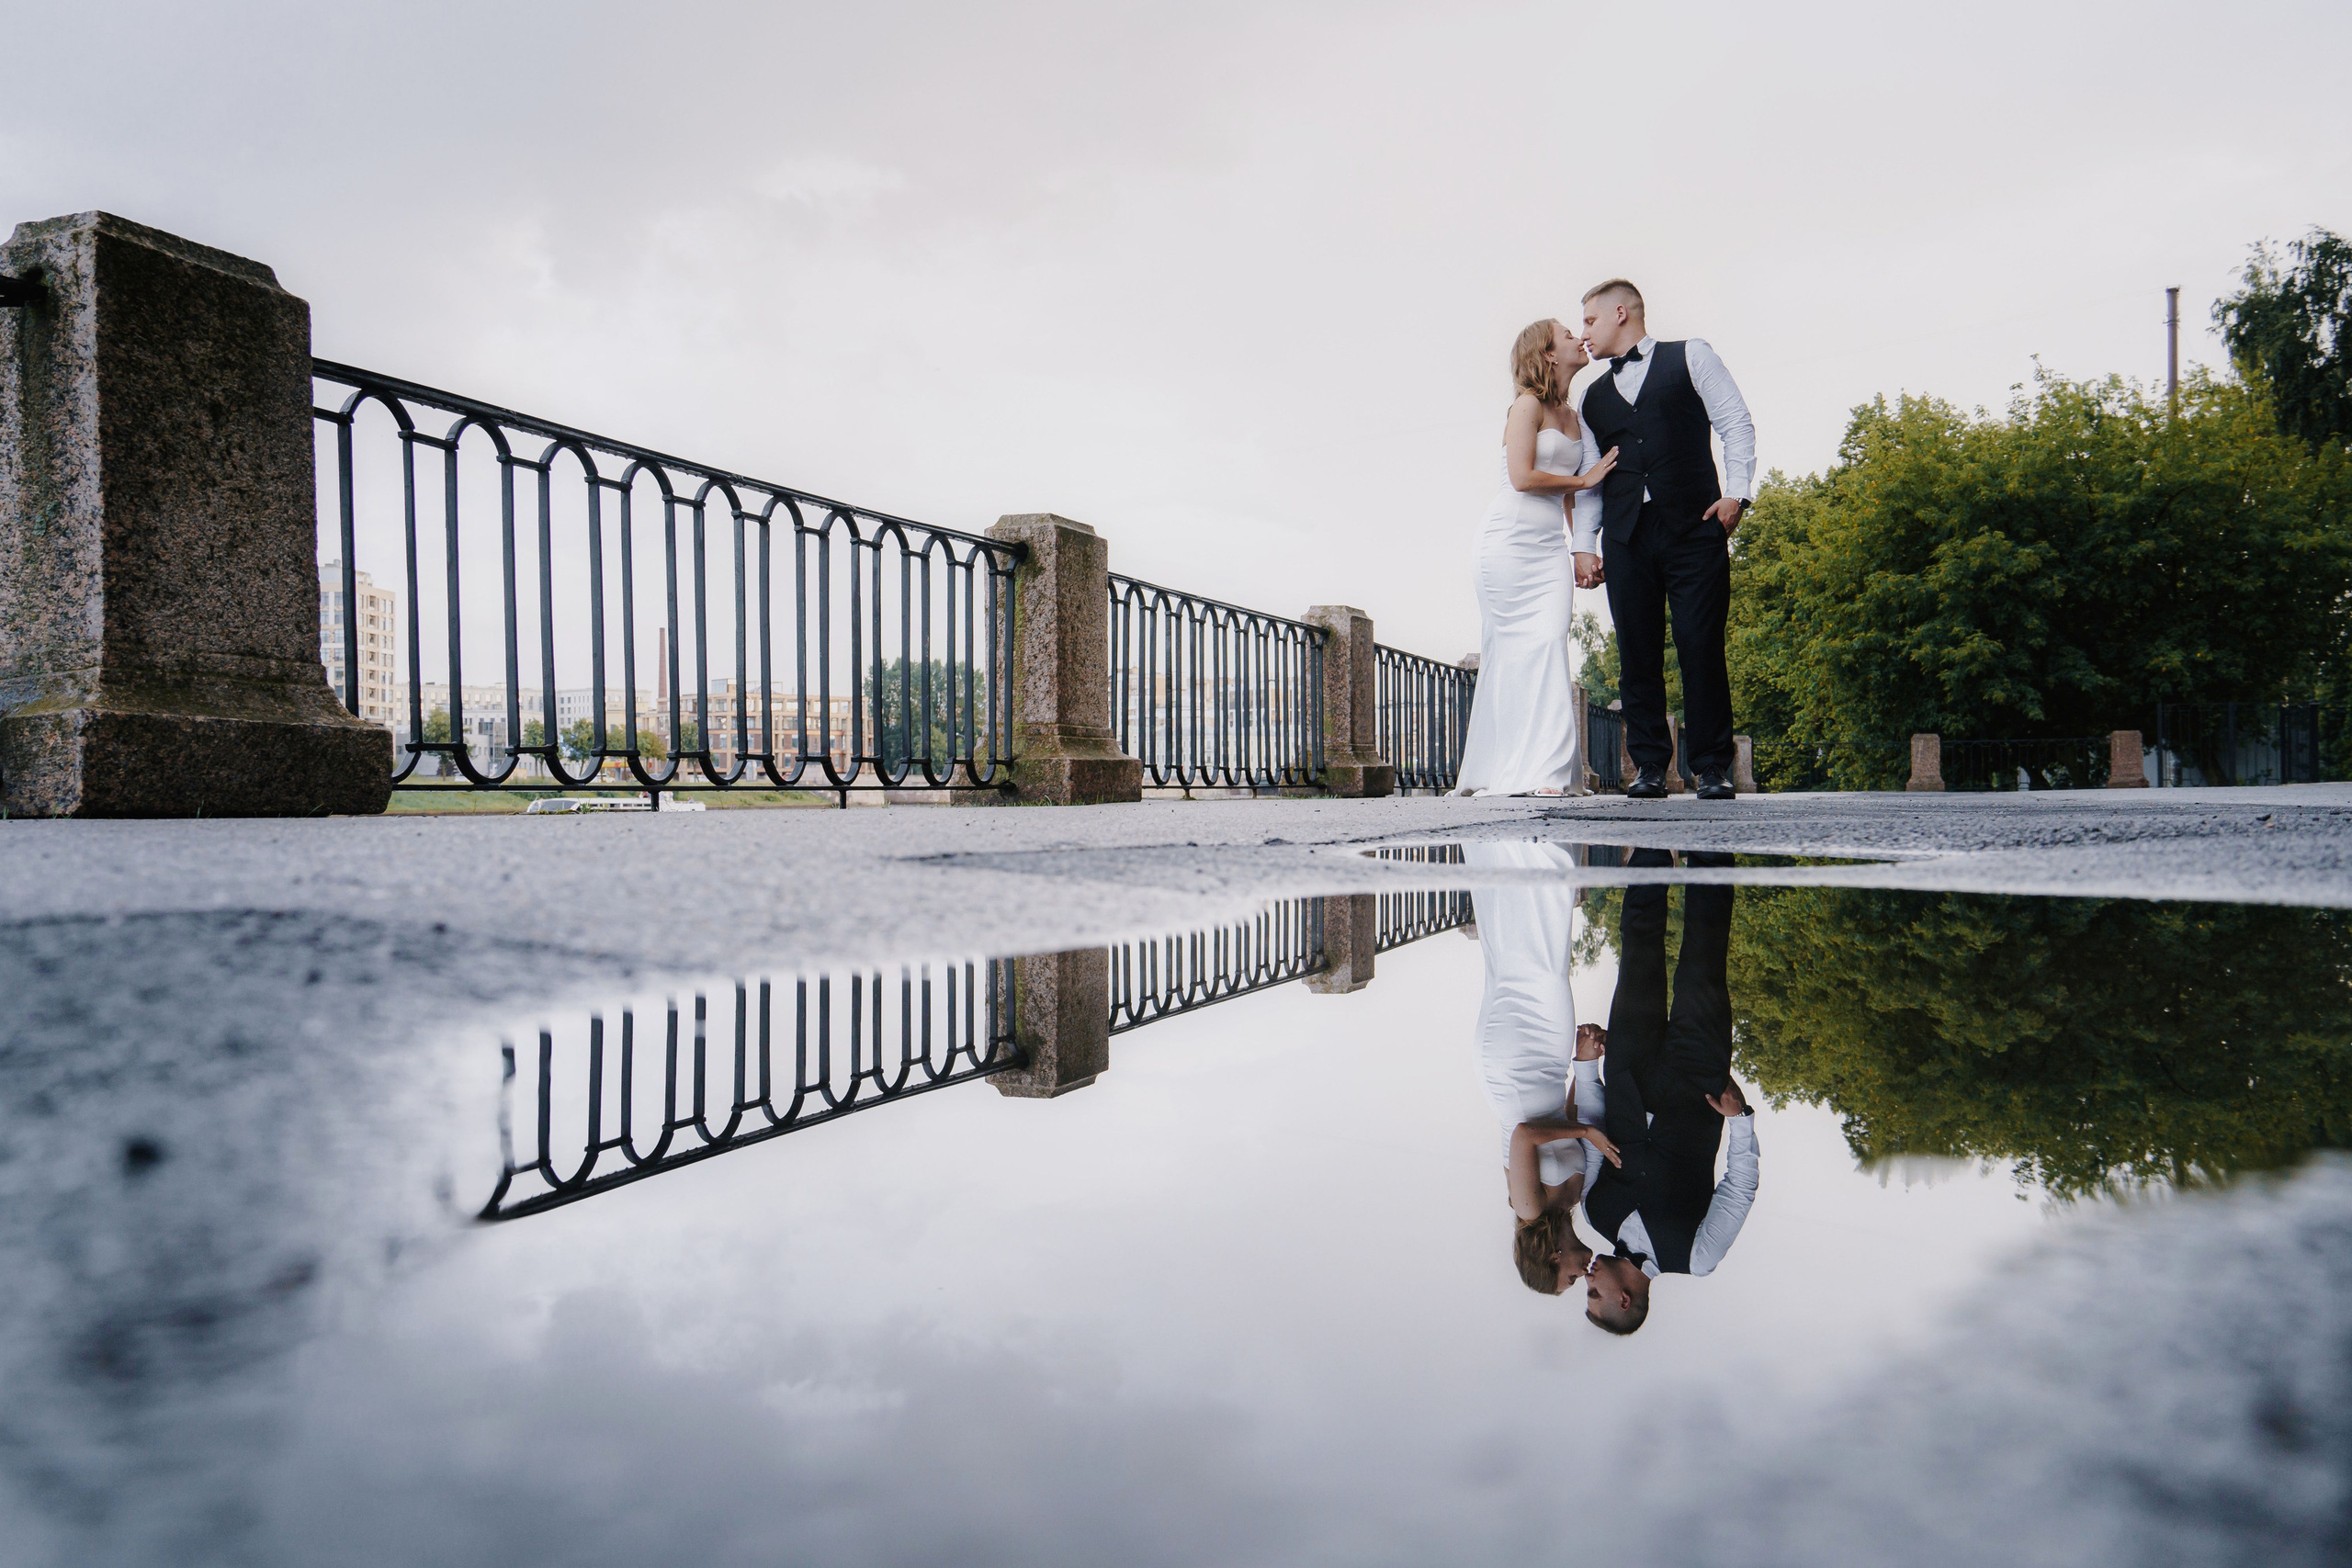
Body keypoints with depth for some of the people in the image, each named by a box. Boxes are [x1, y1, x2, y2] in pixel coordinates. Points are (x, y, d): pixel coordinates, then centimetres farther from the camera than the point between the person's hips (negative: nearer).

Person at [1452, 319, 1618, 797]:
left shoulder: (1573, 417, 18)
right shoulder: (1528, 404, -4)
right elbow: (1523, 477, -14)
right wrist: (1584, 479, -3)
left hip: (1551, 545, 6)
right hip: (1512, 540, -6)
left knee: (1550, 647, -4)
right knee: (1517, 651, -9)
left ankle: (1547, 770, -5)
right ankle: (1515, 770, -9)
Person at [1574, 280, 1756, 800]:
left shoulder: (1690, 357, 13)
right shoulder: (1593, 396, 22)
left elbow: (1735, 423, 6)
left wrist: (1736, 491, -7)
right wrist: (1584, 544, 7)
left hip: (1694, 527, -3)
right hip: (1626, 537, 3)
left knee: (1702, 648, -7)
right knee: (1638, 654, -1)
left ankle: (1711, 768, -1)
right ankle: (1649, 766, 4)